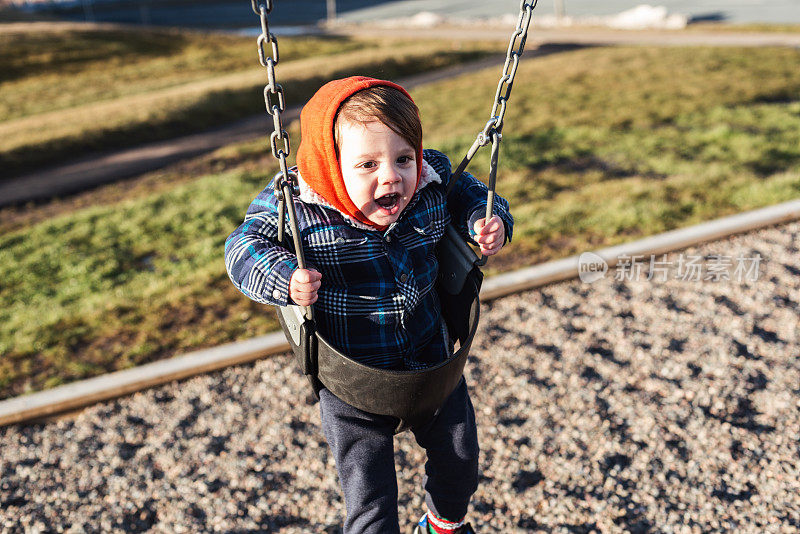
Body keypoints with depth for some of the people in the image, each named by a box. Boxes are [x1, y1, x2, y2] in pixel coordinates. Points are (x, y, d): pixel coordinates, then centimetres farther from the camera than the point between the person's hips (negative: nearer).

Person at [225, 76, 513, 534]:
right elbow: (245, 245, -12)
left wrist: (489, 221, -11)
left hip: (432, 359, 4)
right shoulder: (296, 208, -24)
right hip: (352, 381, -4)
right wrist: (284, 278, -31)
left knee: (460, 455, 22)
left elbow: (468, 193, 9)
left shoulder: (434, 183, -13)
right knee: (369, 497, 4)